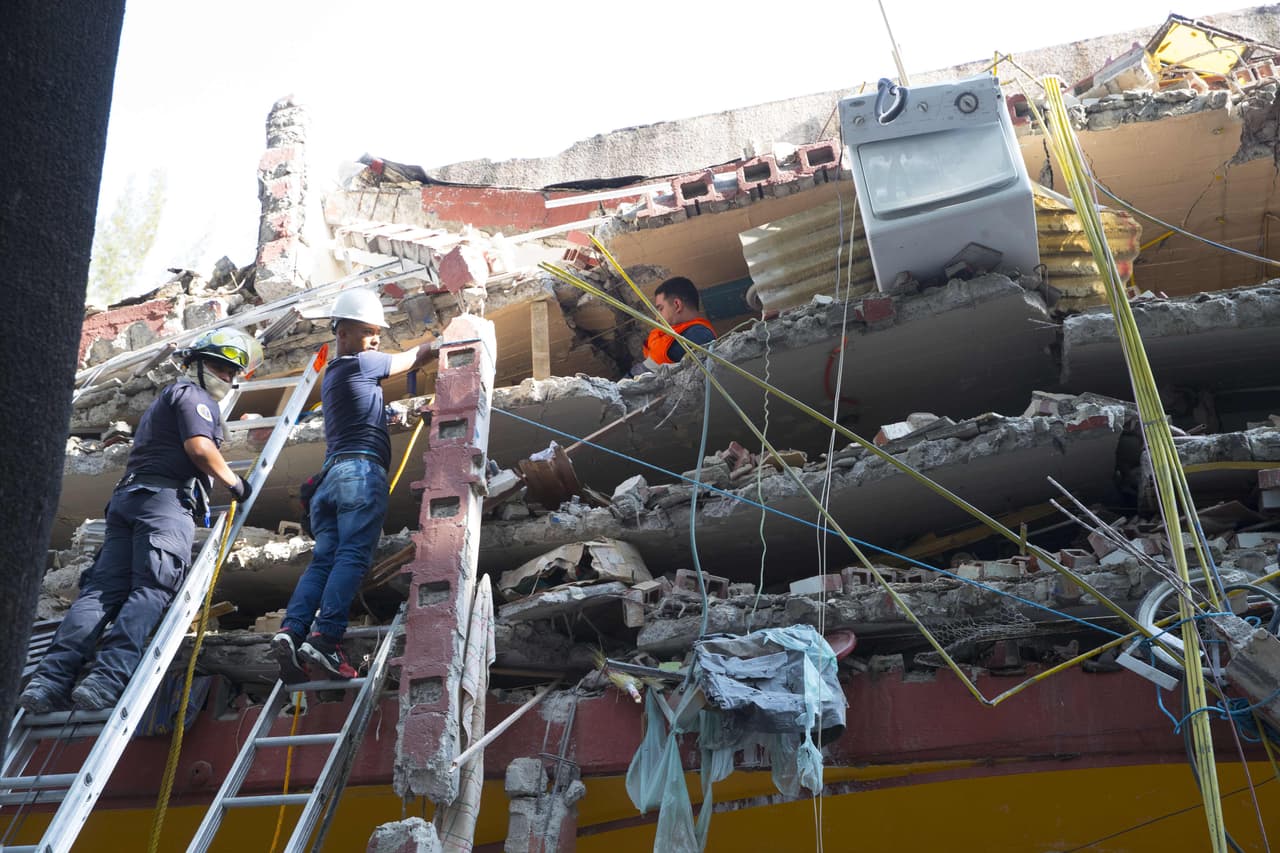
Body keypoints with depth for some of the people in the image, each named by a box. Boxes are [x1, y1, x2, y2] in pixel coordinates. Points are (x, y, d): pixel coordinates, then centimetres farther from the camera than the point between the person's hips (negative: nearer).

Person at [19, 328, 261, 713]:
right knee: (151, 590, -19)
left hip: (126, 496, 9)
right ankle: (108, 678, -34)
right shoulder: (193, 395, 5)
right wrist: (234, 482, 1)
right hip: (165, 498, -9)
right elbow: (199, 448, -9)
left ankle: (50, 678, -18)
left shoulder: (163, 399, 36)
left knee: (103, 589, -5)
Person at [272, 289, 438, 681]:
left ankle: (292, 629, -18)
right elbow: (414, 358, 10)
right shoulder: (360, 364, 1)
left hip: (331, 474, 8)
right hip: (361, 471, -8)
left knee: (324, 559, -1)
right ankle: (325, 637, -26)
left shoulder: (331, 375, 27)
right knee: (352, 557, -15)